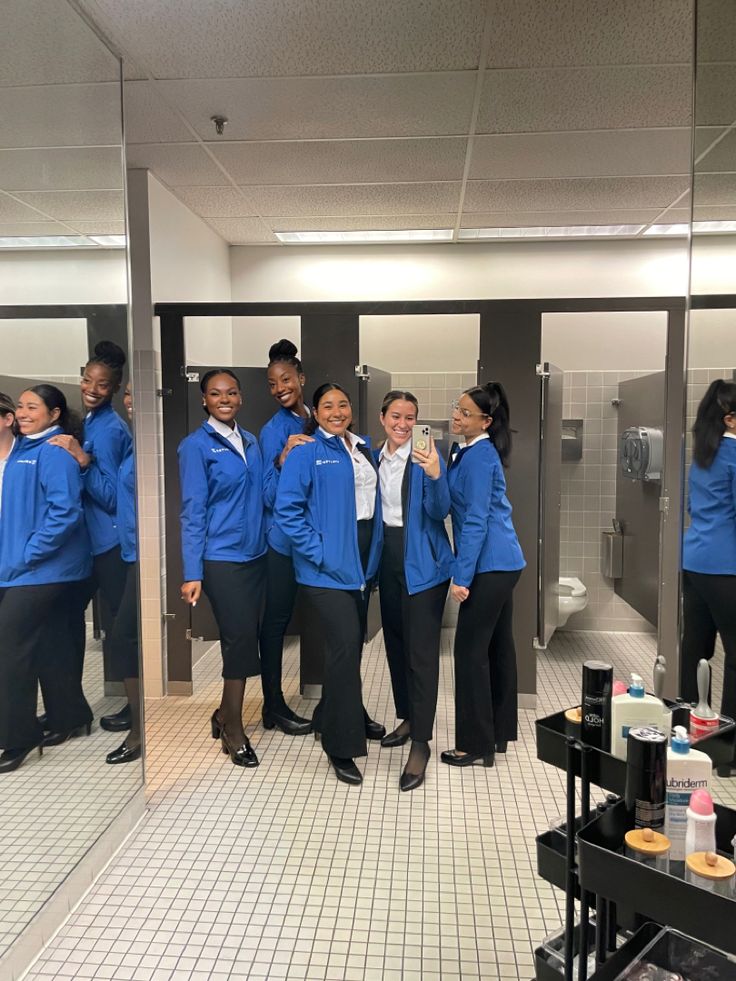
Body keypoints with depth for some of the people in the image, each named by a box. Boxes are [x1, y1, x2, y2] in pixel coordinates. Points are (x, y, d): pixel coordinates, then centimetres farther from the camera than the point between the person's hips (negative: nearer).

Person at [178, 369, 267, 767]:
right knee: (241, 638, -3)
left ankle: (225, 714, 31)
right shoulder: (195, 446, -7)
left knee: (243, 638, 12)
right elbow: (193, 511, -11)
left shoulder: (250, 441, 11)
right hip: (222, 558, -6)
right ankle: (233, 730, 15)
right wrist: (192, 573, -13)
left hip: (255, 554, 6)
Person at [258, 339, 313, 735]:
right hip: (284, 538, -7)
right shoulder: (273, 430, -10)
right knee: (276, 620, 3)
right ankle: (274, 705, 17)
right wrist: (284, 458, -31)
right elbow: (269, 496, -16)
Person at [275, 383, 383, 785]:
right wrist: (317, 551, -17)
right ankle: (341, 745, 3)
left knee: (353, 642, 15)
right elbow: (287, 508, -14)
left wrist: (372, 557, 10)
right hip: (326, 567, -7)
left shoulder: (364, 449, 12)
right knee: (345, 644, -10)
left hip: (360, 563, 7)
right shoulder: (306, 452, -9)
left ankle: (333, 716, 36)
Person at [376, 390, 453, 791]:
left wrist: (435, 476, -35)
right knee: (395, 642, 16)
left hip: (422, 562, -6)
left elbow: (439, 511, -19)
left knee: (421, 650, -5)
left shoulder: (425, 457, -10)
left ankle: (421, 742, 4)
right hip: (388, 559, 6)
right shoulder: (374, 458, 7)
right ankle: (408, 718, 34)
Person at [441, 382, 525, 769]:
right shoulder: (476, 452, 14)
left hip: (490, 565, -10)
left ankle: (476, 745, 7)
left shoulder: (478, 456, -15)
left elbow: (476, 520, -19)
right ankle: (498, 733, 28)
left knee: (471, 649, -3)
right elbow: (459, 508, 19)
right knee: (497, 646, 16)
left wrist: (462, 576, -18)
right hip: (501, 563, 10)